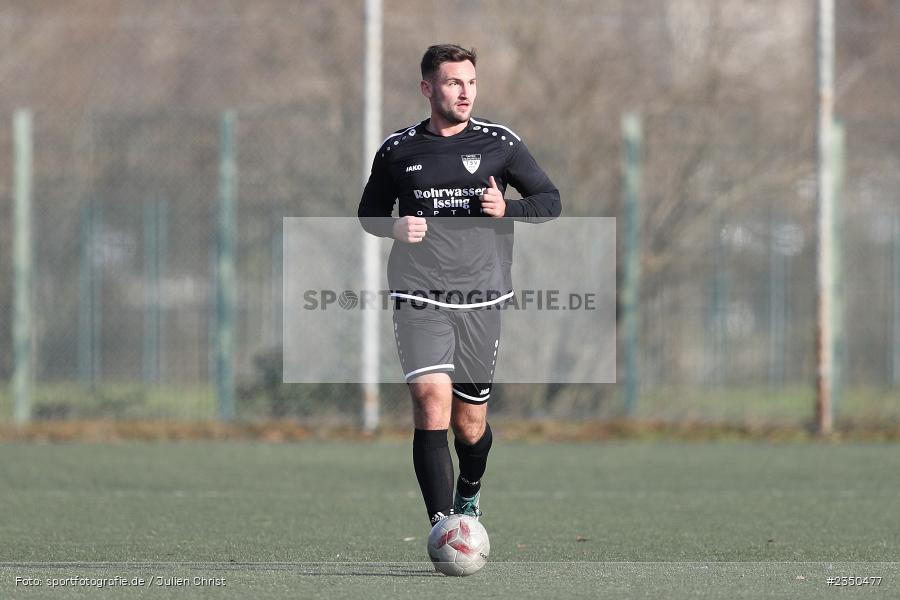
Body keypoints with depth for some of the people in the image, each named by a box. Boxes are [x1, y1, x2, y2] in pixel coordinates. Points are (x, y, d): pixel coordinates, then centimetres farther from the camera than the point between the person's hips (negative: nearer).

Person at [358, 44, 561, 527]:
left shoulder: (500, 144, 4)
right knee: (432, 407, -19)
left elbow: (550, 200, 9)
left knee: (470, 426, 10)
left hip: (481, 299, 1)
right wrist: (394, 227, -4)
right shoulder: (397, 150, 5)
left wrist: (507, 209, -11)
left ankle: (469, 492, 43)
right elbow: (369, 211, 18)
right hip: (419, 299, -1)